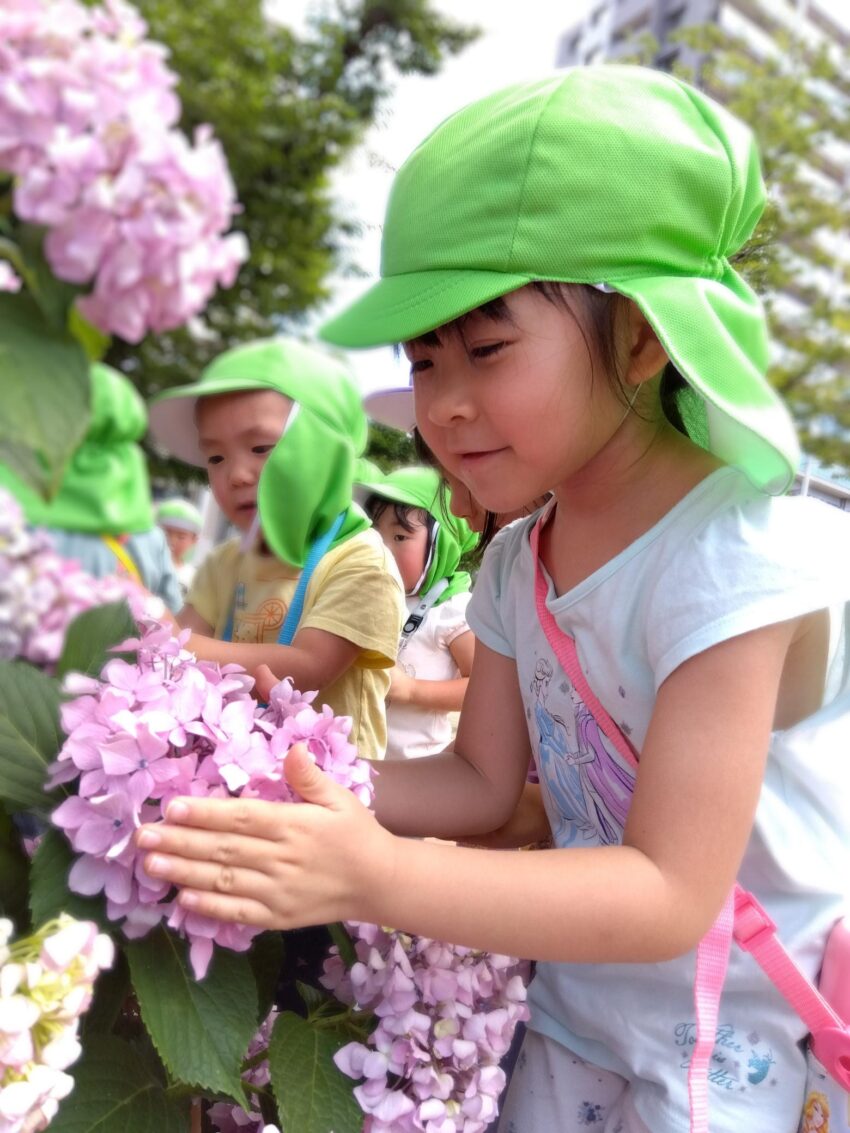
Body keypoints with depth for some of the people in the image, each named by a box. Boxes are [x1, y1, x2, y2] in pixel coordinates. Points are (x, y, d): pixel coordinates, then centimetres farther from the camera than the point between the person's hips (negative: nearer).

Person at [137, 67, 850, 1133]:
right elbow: (481, 780, -1)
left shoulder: (734, 556, -29)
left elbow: (670, 896, -29)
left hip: (751, 1042, -5)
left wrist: (374, 877, -36)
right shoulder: (515, 564, -6)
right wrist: (297, 792, -15)